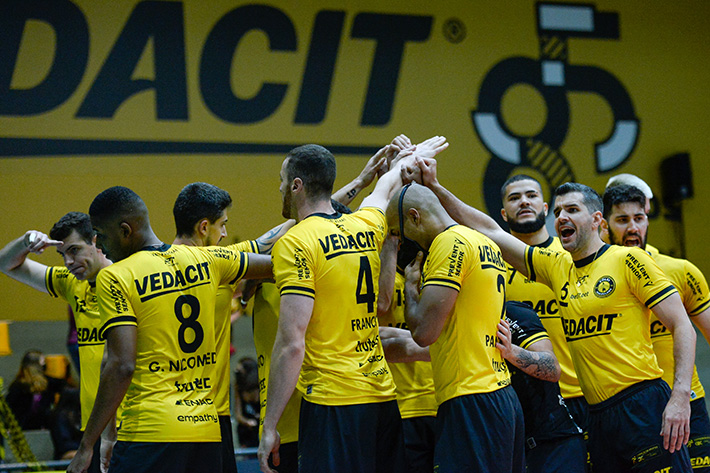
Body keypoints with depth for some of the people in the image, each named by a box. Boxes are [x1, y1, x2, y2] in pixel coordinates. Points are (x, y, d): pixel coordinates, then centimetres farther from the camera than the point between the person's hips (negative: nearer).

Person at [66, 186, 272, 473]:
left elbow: (122, 366, -15)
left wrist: (86, 445, -12)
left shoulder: (114, 278, -7)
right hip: (208, 429, 6)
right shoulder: (206, 259, 9)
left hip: (151, 433, -6)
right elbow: (274, 265, 21)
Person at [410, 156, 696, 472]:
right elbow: (490, 231, 15)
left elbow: (682, 327, -6)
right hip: (598, 416, 6)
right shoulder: (556, 266, 13)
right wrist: (436, 189, 9)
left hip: (643, 407, -6)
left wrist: (680, 398, -16)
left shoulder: (628, 260, -3)